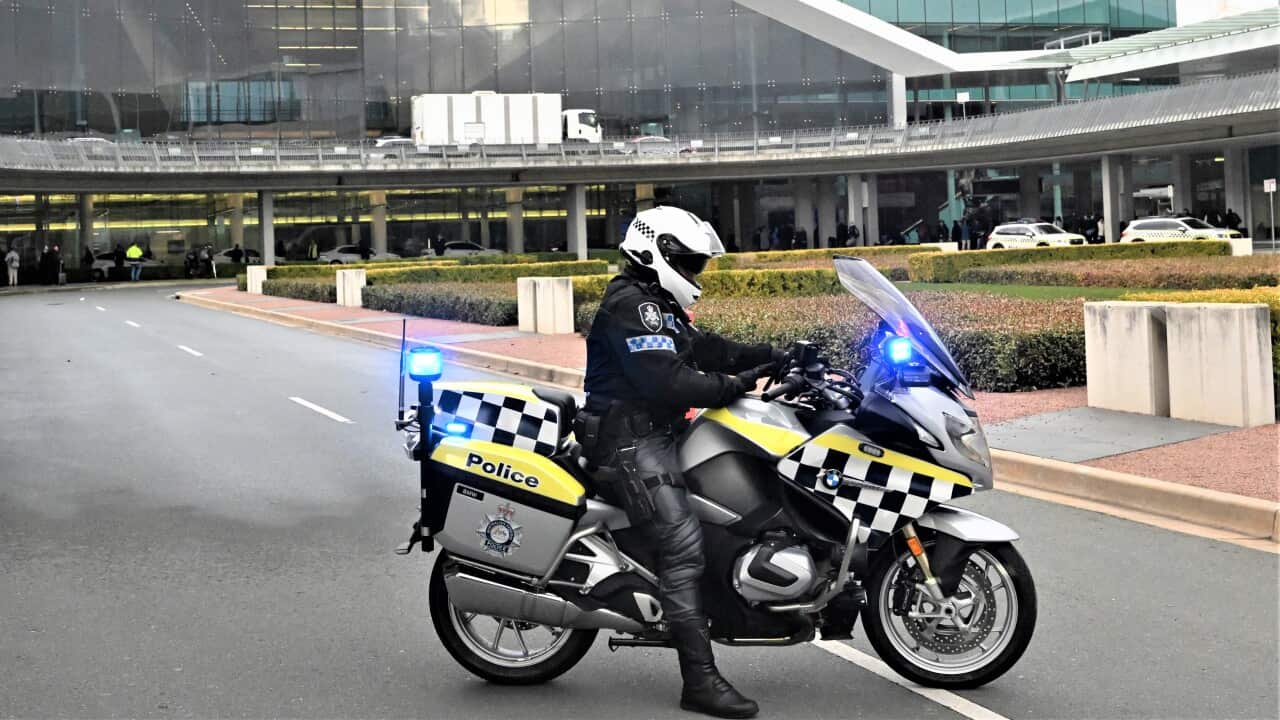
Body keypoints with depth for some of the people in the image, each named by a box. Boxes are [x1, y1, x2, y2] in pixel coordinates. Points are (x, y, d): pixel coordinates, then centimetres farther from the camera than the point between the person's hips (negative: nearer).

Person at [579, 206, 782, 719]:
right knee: (683, 548, -18)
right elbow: (667, 382, -26)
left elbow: (703, 350, 15)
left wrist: (771, 356, 4)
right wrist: (736, 384, -23)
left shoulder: (658, 307, 19)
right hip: (632, 441, -11)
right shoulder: (631, 307, -16)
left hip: (655, 434, 11)